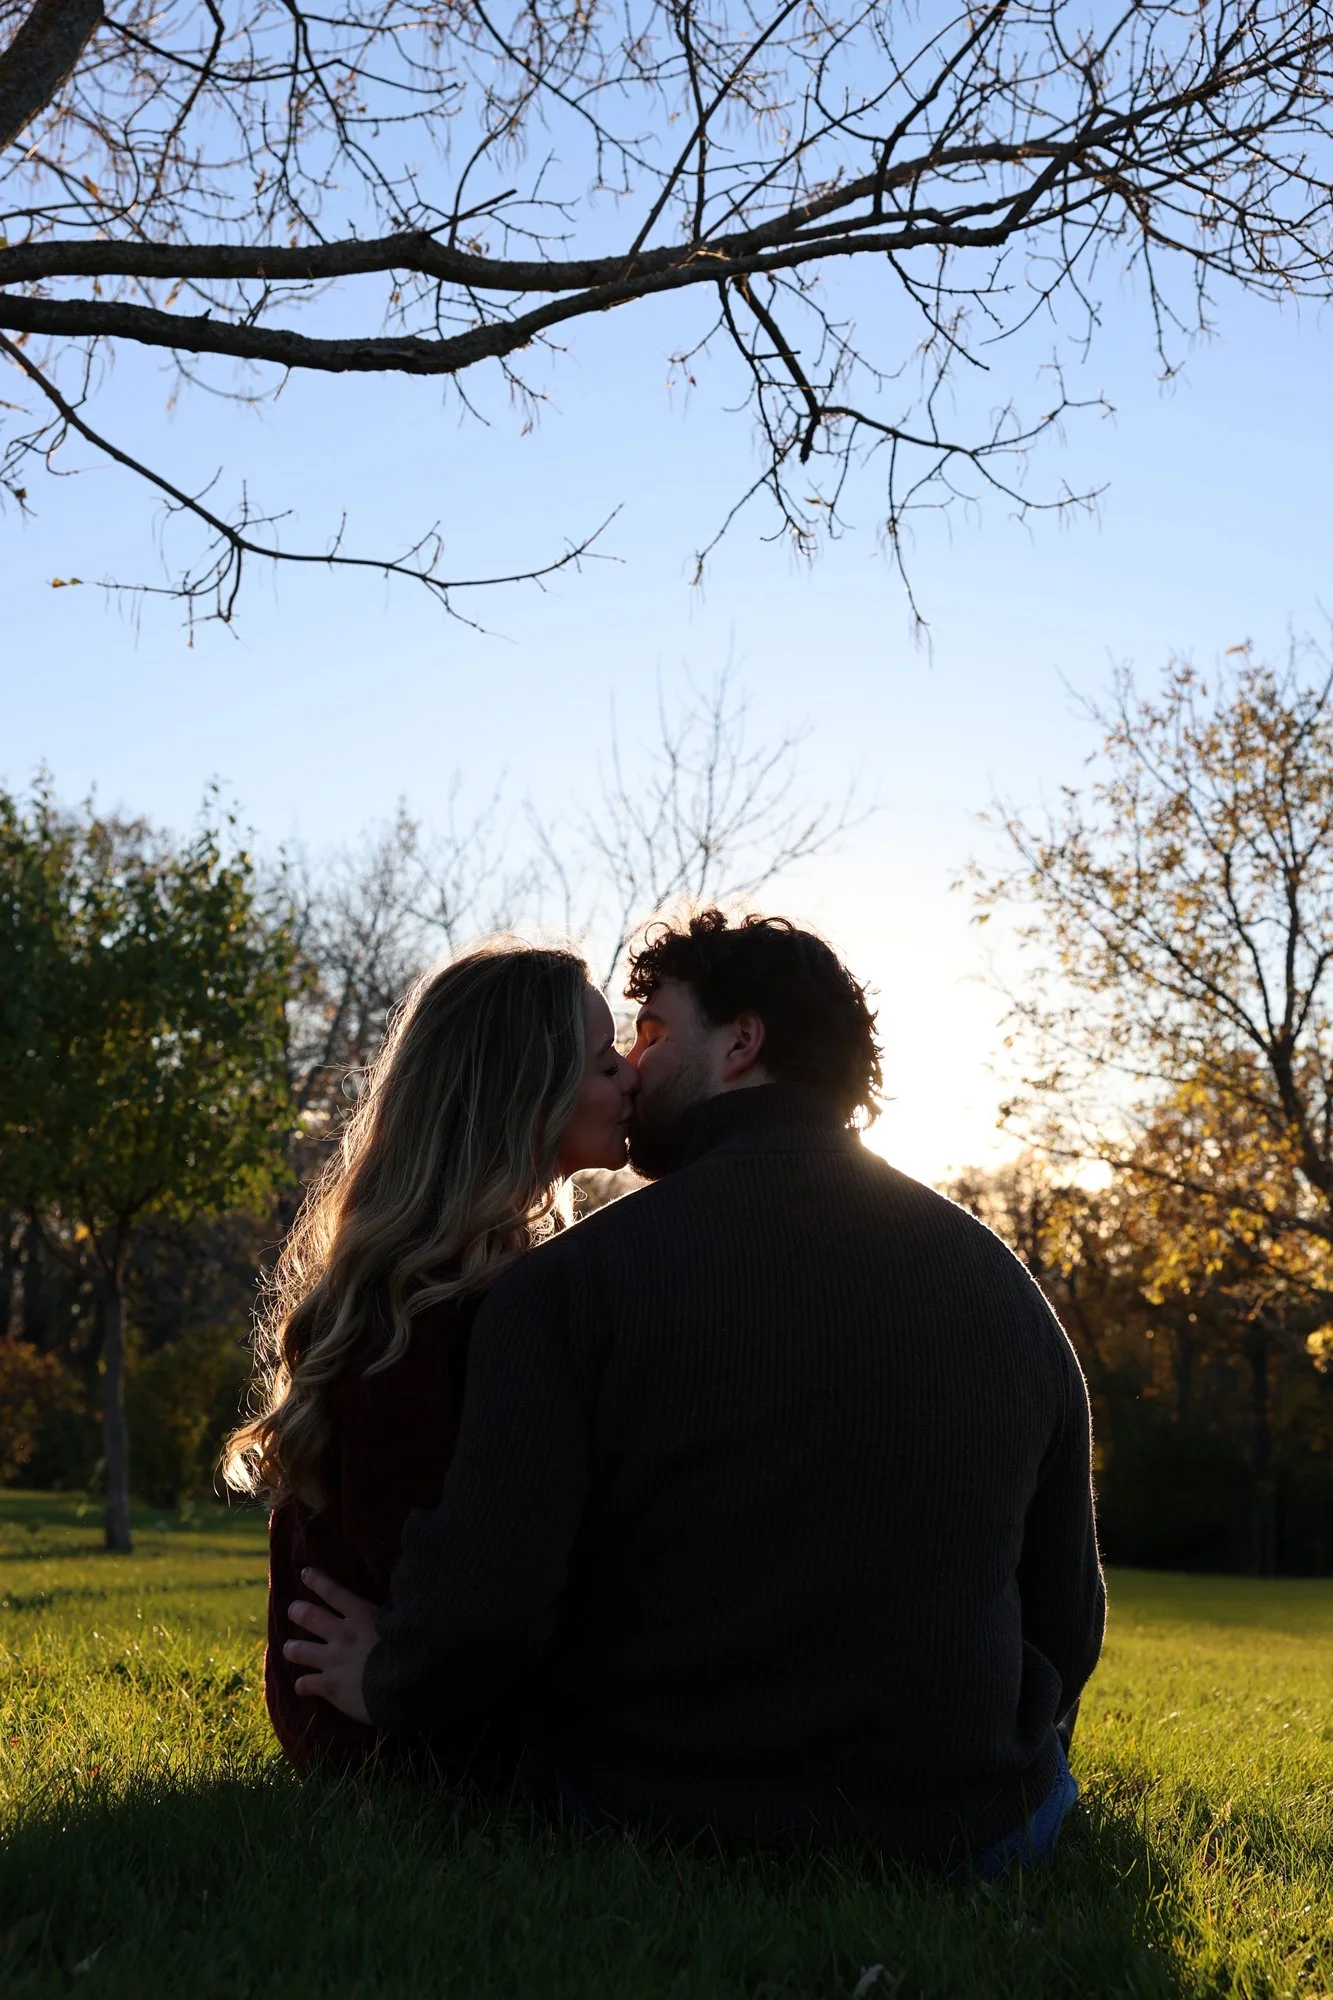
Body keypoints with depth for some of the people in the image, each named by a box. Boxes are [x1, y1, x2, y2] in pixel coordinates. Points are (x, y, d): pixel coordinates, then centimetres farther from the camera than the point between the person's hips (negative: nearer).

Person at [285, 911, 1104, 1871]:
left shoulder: (575, 1279, -12)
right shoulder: (1006, 1284, 2)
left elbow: (479, 1605, -20)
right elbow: (1066, 1626, 7)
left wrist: (388, 1687, 3)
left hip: (647, 1819, -3)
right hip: (960, 1835, 3)